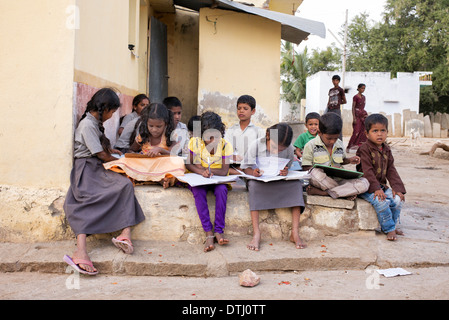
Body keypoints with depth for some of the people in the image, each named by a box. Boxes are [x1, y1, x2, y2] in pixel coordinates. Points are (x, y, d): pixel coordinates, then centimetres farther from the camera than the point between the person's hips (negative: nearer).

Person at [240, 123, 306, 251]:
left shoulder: (289, 149, -9)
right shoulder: (256, 145, -14)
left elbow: (288, 168, 4)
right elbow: (245, 167, -7)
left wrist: (285, 172, -21)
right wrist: (253, 172, -30)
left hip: (279, 181, 2)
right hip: (259, 179, -2)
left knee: (296, 183, -25)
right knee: (253, 185, -36)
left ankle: (295, 232, -27)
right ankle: (256, 234, -37)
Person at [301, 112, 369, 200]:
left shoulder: (339, 144, 11)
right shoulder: (311, 146, -4)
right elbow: (306, 168, -6)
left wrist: (349, 160, 5)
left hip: (338, 179, 5)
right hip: (320, 181, -5)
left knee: (364, 183, -21)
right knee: (314, 172, -40)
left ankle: (322, 192, -25)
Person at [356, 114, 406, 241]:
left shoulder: (386, 150, 10)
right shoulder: (364, 149, -12)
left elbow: (391, 170, 10)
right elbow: (367, 171, -18)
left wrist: (397, 187, -1)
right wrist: (376, 189, -24)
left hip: (381, 185, 7)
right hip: (367, 187, -7)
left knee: (398, 199, -9)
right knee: (381, 201, -28)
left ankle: (392, 224, 10)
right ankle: (389, 229, -11)